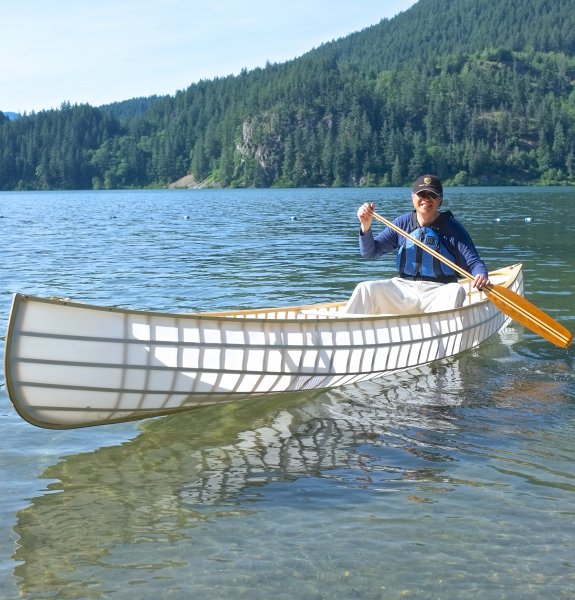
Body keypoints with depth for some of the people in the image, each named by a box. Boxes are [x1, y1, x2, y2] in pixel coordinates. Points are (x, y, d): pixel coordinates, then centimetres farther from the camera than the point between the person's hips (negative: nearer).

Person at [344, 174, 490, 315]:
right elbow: (370, 252, 9)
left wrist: (481, 275, -28)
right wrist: (366, 226, -9)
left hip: (439, 293, -2)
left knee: (456, 291, -34)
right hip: (403, 291, 3)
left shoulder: (452, 228, -1)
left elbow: (474, 263, -4)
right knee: (365, 289, -19)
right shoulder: (402, 223, 7)